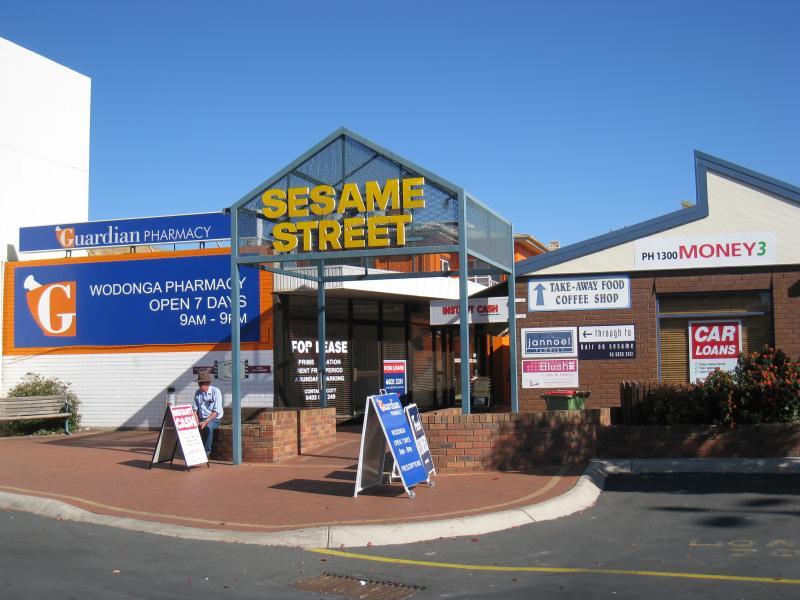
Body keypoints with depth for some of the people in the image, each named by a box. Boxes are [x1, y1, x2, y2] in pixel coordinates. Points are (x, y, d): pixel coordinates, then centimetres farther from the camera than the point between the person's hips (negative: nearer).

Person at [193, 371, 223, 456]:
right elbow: (195, 409, 7)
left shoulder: (216, 391, -9)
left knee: (208, 427, -37)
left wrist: (206, 422, -25)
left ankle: (206, 451, -23)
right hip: (201, 419, 4)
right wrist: (197, 422, -11)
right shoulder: (197, 393, 7)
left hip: (214, 419, -4)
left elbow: (216, 411, -15)